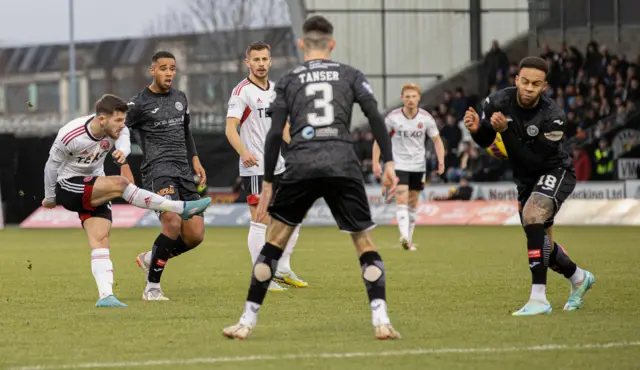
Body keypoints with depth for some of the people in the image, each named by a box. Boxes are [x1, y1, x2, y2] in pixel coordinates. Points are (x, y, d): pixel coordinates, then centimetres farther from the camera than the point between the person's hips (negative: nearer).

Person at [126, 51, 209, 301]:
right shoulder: (139, 104, -3)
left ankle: (150, 259, 25)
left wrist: (195, 160, 21)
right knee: (173, 223, -28)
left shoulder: (180, 98, 17)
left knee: (195, 235, -2)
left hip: (183, 171, 7)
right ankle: (152, 288, -15)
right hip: (158, 169, -7)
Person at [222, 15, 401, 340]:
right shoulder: (350, 75, 15)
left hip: (300, 166, 0)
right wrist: (388, 162, 2)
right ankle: (381, 320, -8)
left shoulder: (288, 81, 15)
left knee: (274, 242, 11)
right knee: (365, 244, 8)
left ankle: (247, 321, 10)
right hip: (342, 164, 0)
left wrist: (267, 183, 11)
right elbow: (375, 118, 1)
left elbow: (275, 134, 7)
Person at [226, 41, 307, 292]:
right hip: (255, 168, -8)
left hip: (278, 166, 8)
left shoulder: (276, 90, 13)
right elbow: (230, 128, -19)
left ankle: (282, 271, 19)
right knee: (260, 222, -6)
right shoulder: (242, 91, -10)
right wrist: (244, 152, -35)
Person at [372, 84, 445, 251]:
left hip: (418, 166, 3)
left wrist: (441, 161, -10)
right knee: (402, 199, -20)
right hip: (399, 165, -3)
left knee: (413, 204, 10)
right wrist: (376, 162, -9)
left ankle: (409, 240, 21)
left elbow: (437, 140, 4)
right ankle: (404, 236, -32)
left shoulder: (426, 118, -5)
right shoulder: (393, 117, -9)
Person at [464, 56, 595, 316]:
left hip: (555, 171, -6)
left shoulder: (553, 117, -29)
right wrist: (476, 130, -24)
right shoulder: (499, 102, -17)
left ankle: (539, 299, -33)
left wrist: (506, 131, -37)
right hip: (525, 179, 6)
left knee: (532, 216, -33)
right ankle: (579, 279, 45)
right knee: (542, 245, 14)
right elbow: (485, 141, -1)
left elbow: (534, 161, -32)